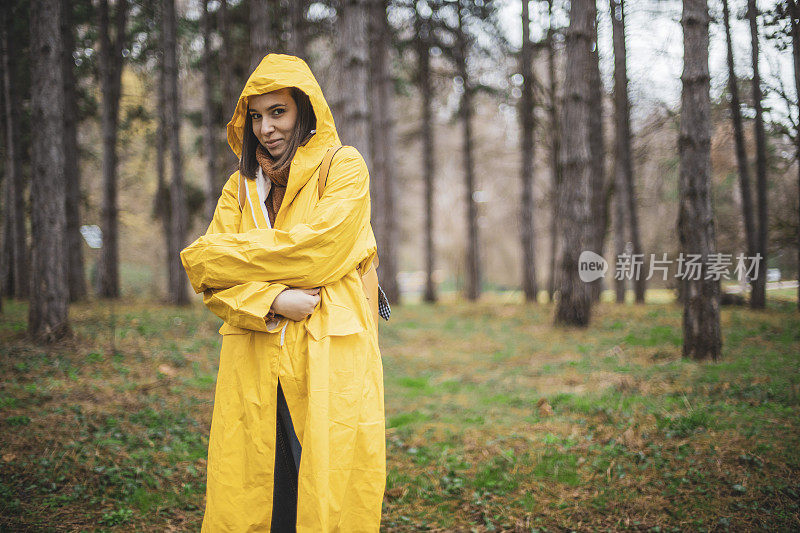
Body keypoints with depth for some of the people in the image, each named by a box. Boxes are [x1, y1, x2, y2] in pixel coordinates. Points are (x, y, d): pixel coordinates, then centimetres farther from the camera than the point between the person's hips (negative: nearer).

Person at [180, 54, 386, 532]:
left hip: (329, 363, -3)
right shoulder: (241, 185, 17)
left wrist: (212, 258, -2)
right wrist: (271, 301, -12)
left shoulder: (344, 167, 4)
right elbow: (212, 282, 8)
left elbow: (317, 250, -11)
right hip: (253, 368, 4)